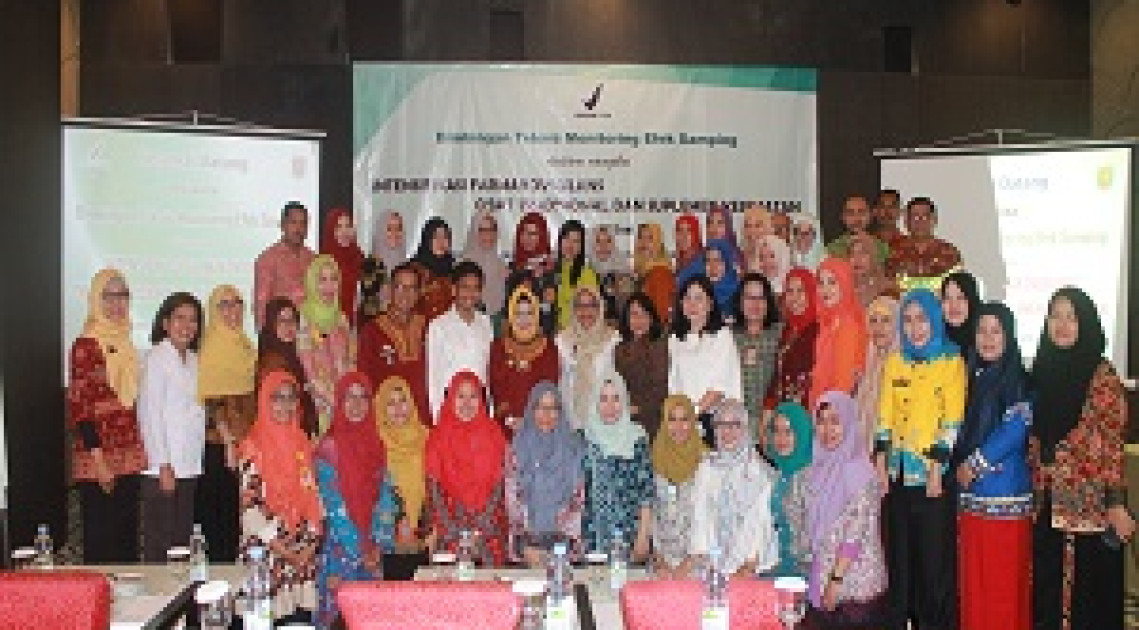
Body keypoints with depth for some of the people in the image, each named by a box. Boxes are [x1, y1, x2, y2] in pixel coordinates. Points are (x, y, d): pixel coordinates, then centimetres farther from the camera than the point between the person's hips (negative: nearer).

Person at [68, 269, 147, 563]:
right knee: (102, 540, -1)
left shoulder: (125, 343, 13)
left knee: (128, 537, 12)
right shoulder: (85, 345, -9)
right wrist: (98, 460, -16)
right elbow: (78, 406, -12)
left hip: (129, 458, 7)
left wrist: (139, 451, 13)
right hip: (98, 458, -7)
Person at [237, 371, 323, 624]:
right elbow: (251, 508, -11)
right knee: (274, 618, -4)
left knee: (303, 617, 4)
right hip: (268, 553, -4)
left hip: (305, 554, 5)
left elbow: (314, 498, 10)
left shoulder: (303, 444, 9)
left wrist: (311, 544, -1)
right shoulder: (252, 447, -7)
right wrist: (285, 551, -11)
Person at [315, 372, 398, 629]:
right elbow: (333, 504, -9)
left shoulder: (375, 444, 8)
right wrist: (359, 548, -11)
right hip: (341, 548, -4)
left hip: (372, 552, 4)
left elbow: (385, 497, 4)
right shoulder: (329, 447, -5)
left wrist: (378, 544, -6)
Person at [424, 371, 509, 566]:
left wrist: (480, 526, -8)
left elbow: (500, 483, 1)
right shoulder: (438, 436, 4)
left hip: (488, 528, 0)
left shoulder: (493, 434, 4)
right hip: (451, 529, 0)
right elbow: (433, 486, 1)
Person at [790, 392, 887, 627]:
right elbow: (800, 522, 14)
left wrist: (837, 578, -17)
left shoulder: (858, 469, -10)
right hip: (821, 579, 6)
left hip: (854, 584, -6)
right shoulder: (816, 470, 8)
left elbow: (856, 532, -15)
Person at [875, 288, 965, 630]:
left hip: (933, 472, -4)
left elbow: (953, 418, -7)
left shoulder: (951, 361, -1)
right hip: (899, 472, 4)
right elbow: (885, 415, 9)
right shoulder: (895, 362, 12)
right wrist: (880, 458, 0)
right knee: (900, 551, 9)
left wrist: (938, 465, -14)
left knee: (934, 551, 0)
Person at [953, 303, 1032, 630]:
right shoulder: (974, 376, 14)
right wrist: (961, 465, 4)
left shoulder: (1018, 378, -5)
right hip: (971, 490, 6)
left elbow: (1016, 428, -14)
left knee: (1004, 574, -2)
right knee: (973, 575, 9)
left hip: (1005, 488, -6)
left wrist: (976, 464, -11)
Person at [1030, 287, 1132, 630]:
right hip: (1046, 502, 5)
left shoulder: (1102, 376, -6)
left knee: (1089, 591, 1)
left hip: (1089, 505, -5)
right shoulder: (1041, 371, 9)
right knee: (1047, 590, 11)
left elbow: (1113, 443, -9)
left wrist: (1117, 503, -13)